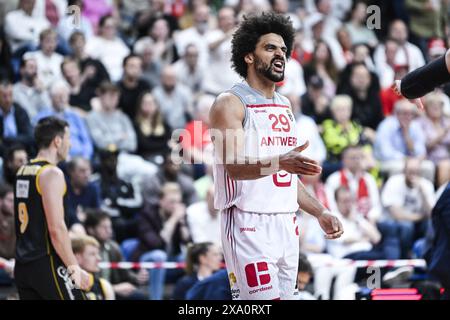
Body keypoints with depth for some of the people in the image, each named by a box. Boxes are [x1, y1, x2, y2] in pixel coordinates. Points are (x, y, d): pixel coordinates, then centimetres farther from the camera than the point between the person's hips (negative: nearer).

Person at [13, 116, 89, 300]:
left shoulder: (22, 172, 15)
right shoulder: (51, 174, -12)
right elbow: (57, 228, -19)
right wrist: (75, 268, -16)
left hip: (22, 266, 9)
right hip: (47, 264, -9)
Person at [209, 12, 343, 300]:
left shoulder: (285, 106, 18)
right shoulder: (230, 103, -7)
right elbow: (234, 165, -22)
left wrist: (320, 212, 16)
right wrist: (281, 163, -38)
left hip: (286, 225, 8)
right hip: (250, 224, -8)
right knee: (263, 300, -16)